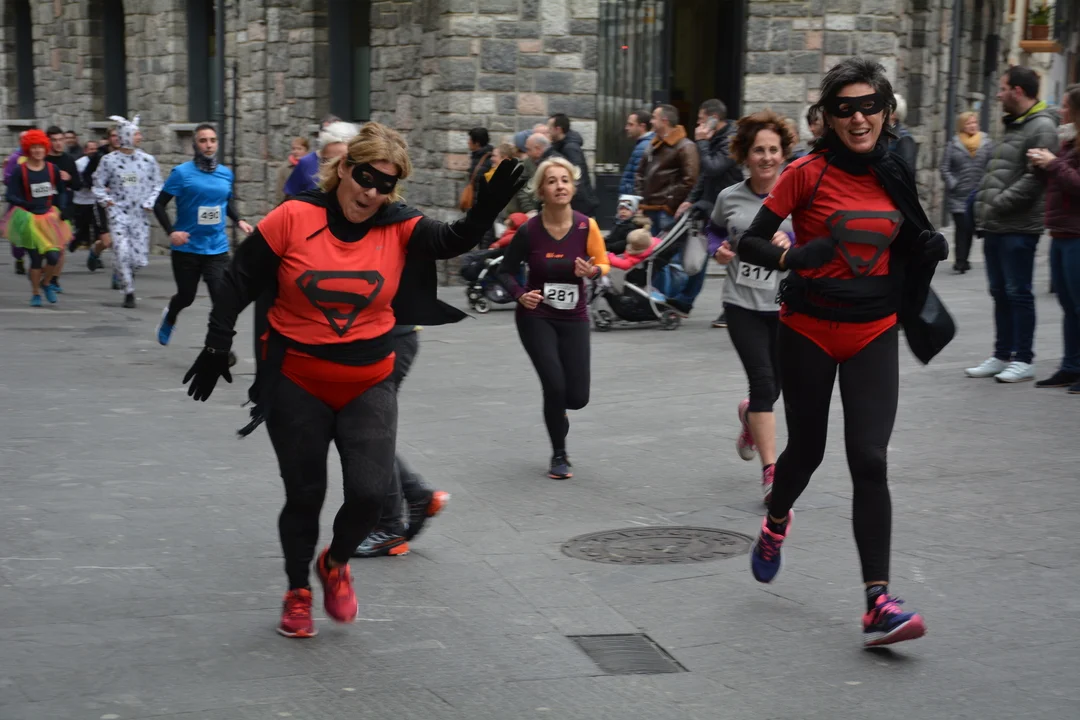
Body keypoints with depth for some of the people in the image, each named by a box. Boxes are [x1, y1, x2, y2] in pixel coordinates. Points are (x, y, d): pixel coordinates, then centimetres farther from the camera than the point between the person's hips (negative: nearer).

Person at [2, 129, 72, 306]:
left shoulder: (52, 169, 0)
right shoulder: (20, 171, -9)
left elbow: (62, 191, 13)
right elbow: (11, 196, -11)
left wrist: (60, 208, 0)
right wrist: (27, 205, -27)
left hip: (50, 218, 2)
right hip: (29, 221, -2)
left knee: (54, 256, -8)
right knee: (36, 259, 0)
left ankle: (46, 283, 24)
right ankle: (35, 293, 21)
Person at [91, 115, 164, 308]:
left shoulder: (148, 160, 2)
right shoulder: (109, 160, -2)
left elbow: (157, 185, 9)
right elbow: (98, 185, 8)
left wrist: (150, 203, -4)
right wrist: (106, 200, -6)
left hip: (140, 214, 2)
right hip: (119, 213, -2)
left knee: (139, 257, -1)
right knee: (122, 252, -12)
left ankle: (125, 275, 32)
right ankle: (129, 292, -1)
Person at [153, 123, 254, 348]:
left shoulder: (226, 174, 3)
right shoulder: (182, 172, -9)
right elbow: (159, 205, -6)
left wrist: (238, 221, 4)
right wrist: (171, 232, -18)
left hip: (217, 248, 2)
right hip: (187, 248, -2)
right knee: (186, 296, 14)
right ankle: (169, 318, 50)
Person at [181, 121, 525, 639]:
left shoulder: (399, 228, -4)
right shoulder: (294, 218, -9)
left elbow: (452, 240, -19)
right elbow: (239, 281, -3)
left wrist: (486, 209, -38)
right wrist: (217, 346, -5)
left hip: (369, 386, 2)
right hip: (297, 384, -1)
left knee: (370, 492, -8)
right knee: (304, 495, 8)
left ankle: (335, 564, 25)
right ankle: (298, 593, 32)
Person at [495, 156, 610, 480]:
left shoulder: (587, 226, -12)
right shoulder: (529, 231, -14)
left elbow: (604, 264, 2)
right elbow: (505, 271, -2)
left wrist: (593, 271, -21)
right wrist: (520, 294, -20)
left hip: (574, 319, 2)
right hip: (536, 318, -2)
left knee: (577, 397, -2)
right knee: (555, 385, -14)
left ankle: (555, 411, 37)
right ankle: (559, 456, 8)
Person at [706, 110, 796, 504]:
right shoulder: (730, 198, 2)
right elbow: (714, 228, 22)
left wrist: (791, 242, -24)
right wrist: (717, 249, 2)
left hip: (786, 305, 0)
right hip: (743, 305, 0)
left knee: (772, 387, 9)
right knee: (763, 381, -9)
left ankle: (749, 414, 48)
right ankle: (770, 470, -1)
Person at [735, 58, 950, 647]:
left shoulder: (894, 174, 3)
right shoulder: (808, 173, -10)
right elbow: (749, 244, -10)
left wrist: (930, 249, -4)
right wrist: (796, 257, -28)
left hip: (873, 333, 2)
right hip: (810, 332, -2)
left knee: (870, 462, -9)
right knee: (807, 448, 14)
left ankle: (878, 603, -11)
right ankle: (775, 524, 48)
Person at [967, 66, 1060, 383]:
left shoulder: (1042, 128, -12)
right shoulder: (1013, 125, 17)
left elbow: (1035, 179, -21)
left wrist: (997, 204, -17)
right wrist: (982, 207, 10)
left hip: (1018, 228, -9)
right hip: (995, 226, 9)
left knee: (1018, 293, -3)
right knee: (1000, 293, 13)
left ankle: (1024, 360, 4)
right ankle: (1002, 356, 21)